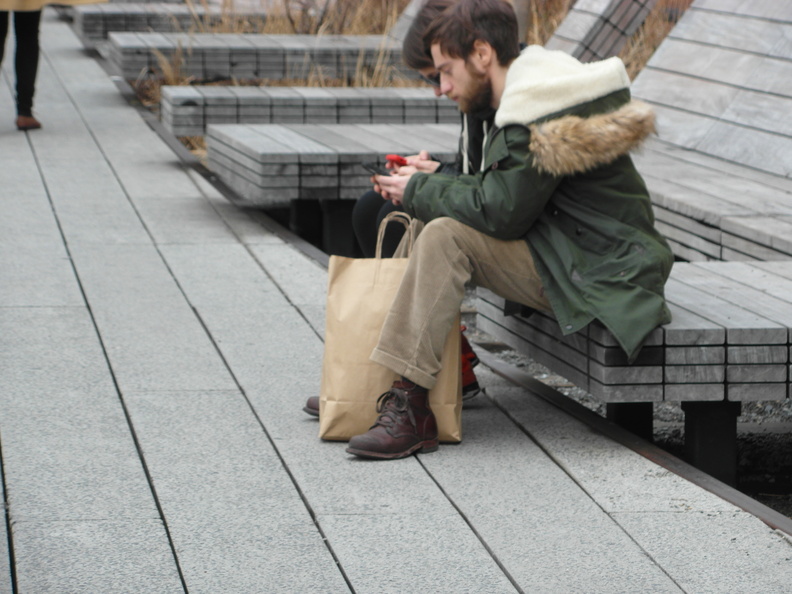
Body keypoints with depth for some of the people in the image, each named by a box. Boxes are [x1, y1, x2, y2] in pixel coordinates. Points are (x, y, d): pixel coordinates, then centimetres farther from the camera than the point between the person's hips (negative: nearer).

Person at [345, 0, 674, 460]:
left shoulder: (541, 114, -19)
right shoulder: (532, 94, 13)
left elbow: (501, 212, -21)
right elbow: (501, 195, 16)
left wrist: (419, 192, -7)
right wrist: (430, 183, 4)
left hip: (597, 275, -11)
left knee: (445, 237, -23)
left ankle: (410, 411, -25)